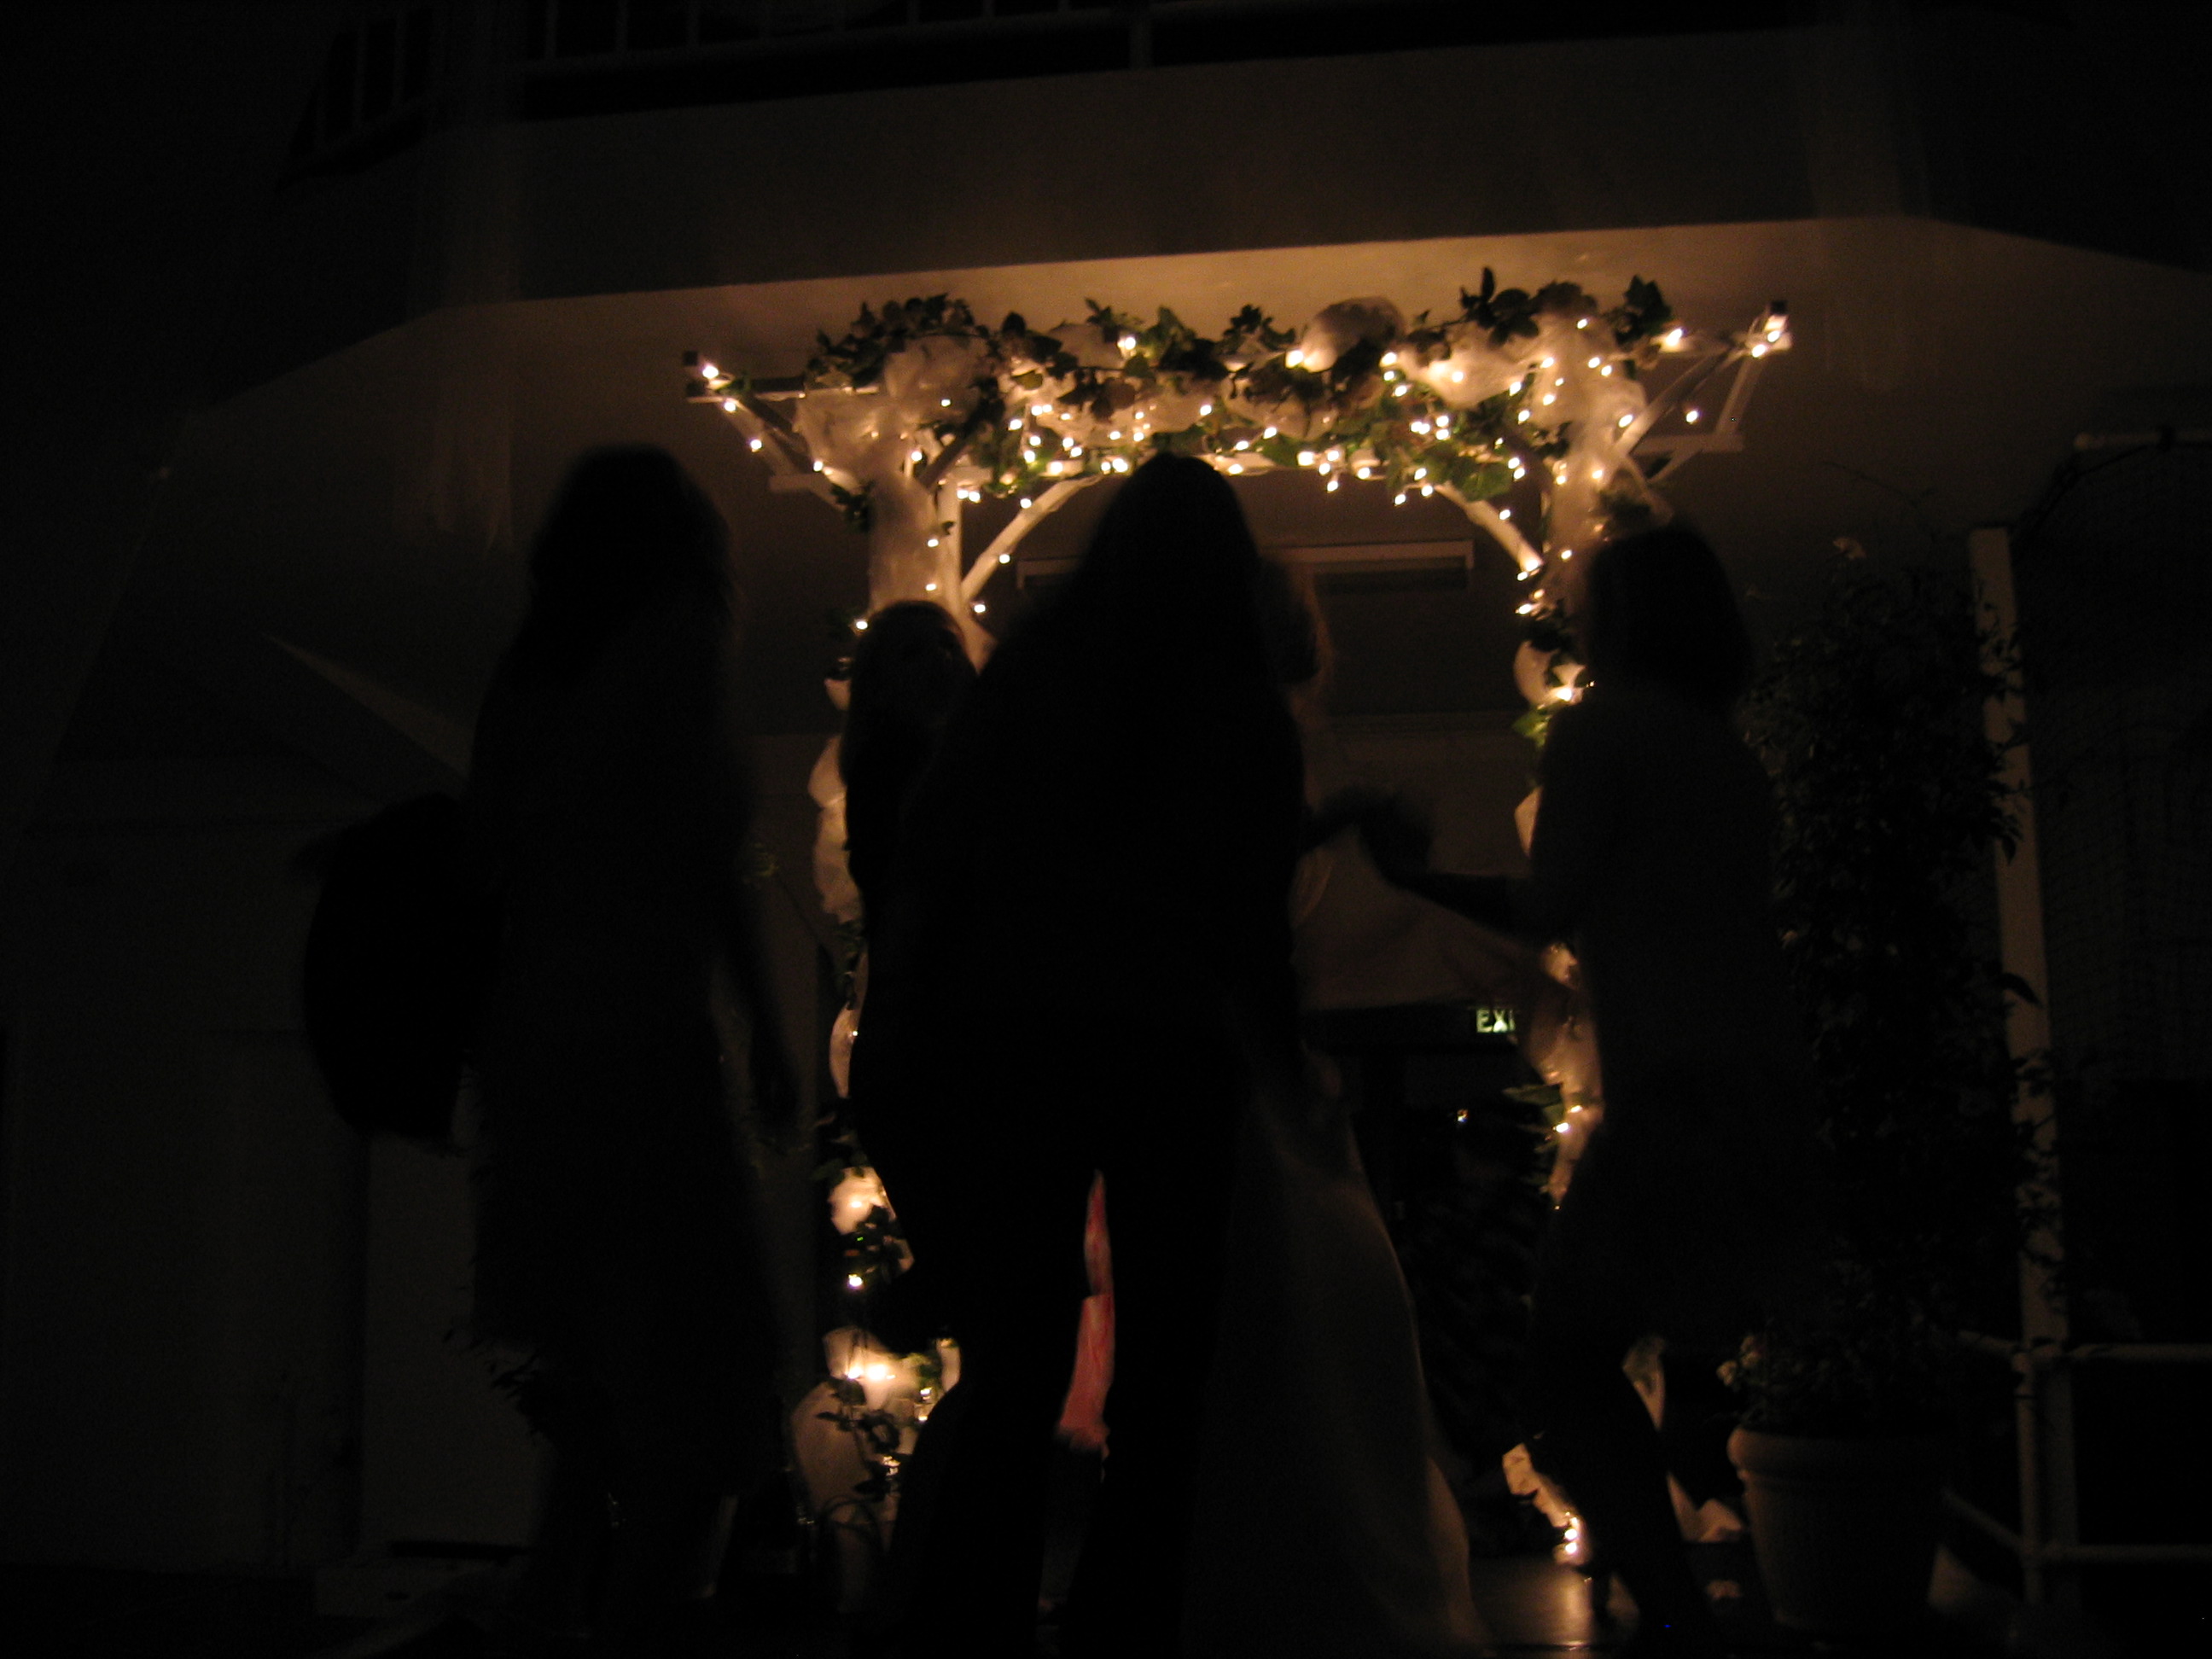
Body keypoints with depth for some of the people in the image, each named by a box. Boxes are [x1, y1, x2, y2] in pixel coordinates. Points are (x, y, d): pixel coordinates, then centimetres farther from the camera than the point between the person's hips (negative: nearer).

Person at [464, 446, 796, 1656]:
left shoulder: (527, 668, 15)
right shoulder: (679, 636, -2)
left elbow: (496, 852, 12)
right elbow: (703, 849, -11)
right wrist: (763, 1028, -8)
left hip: (531, 1028, 7)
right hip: (650, 1023, -7)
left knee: (588, 1364, 15)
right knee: (692, 1367, -2)